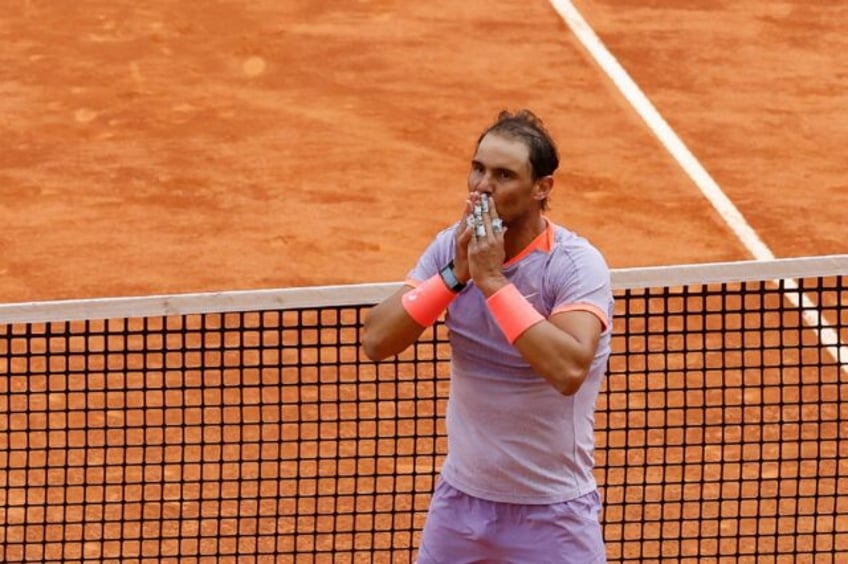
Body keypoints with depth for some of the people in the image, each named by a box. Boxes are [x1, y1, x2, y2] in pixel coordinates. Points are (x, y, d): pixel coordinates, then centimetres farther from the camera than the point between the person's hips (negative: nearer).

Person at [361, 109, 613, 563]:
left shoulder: (577, 264, -16)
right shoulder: (452, 246, -2)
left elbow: (570, 370, -33)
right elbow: (375, 341, -10)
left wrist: (492, 280, -28)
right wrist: (455, 274, -20)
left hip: (551, 513, -4)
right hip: (460, 498, 4)